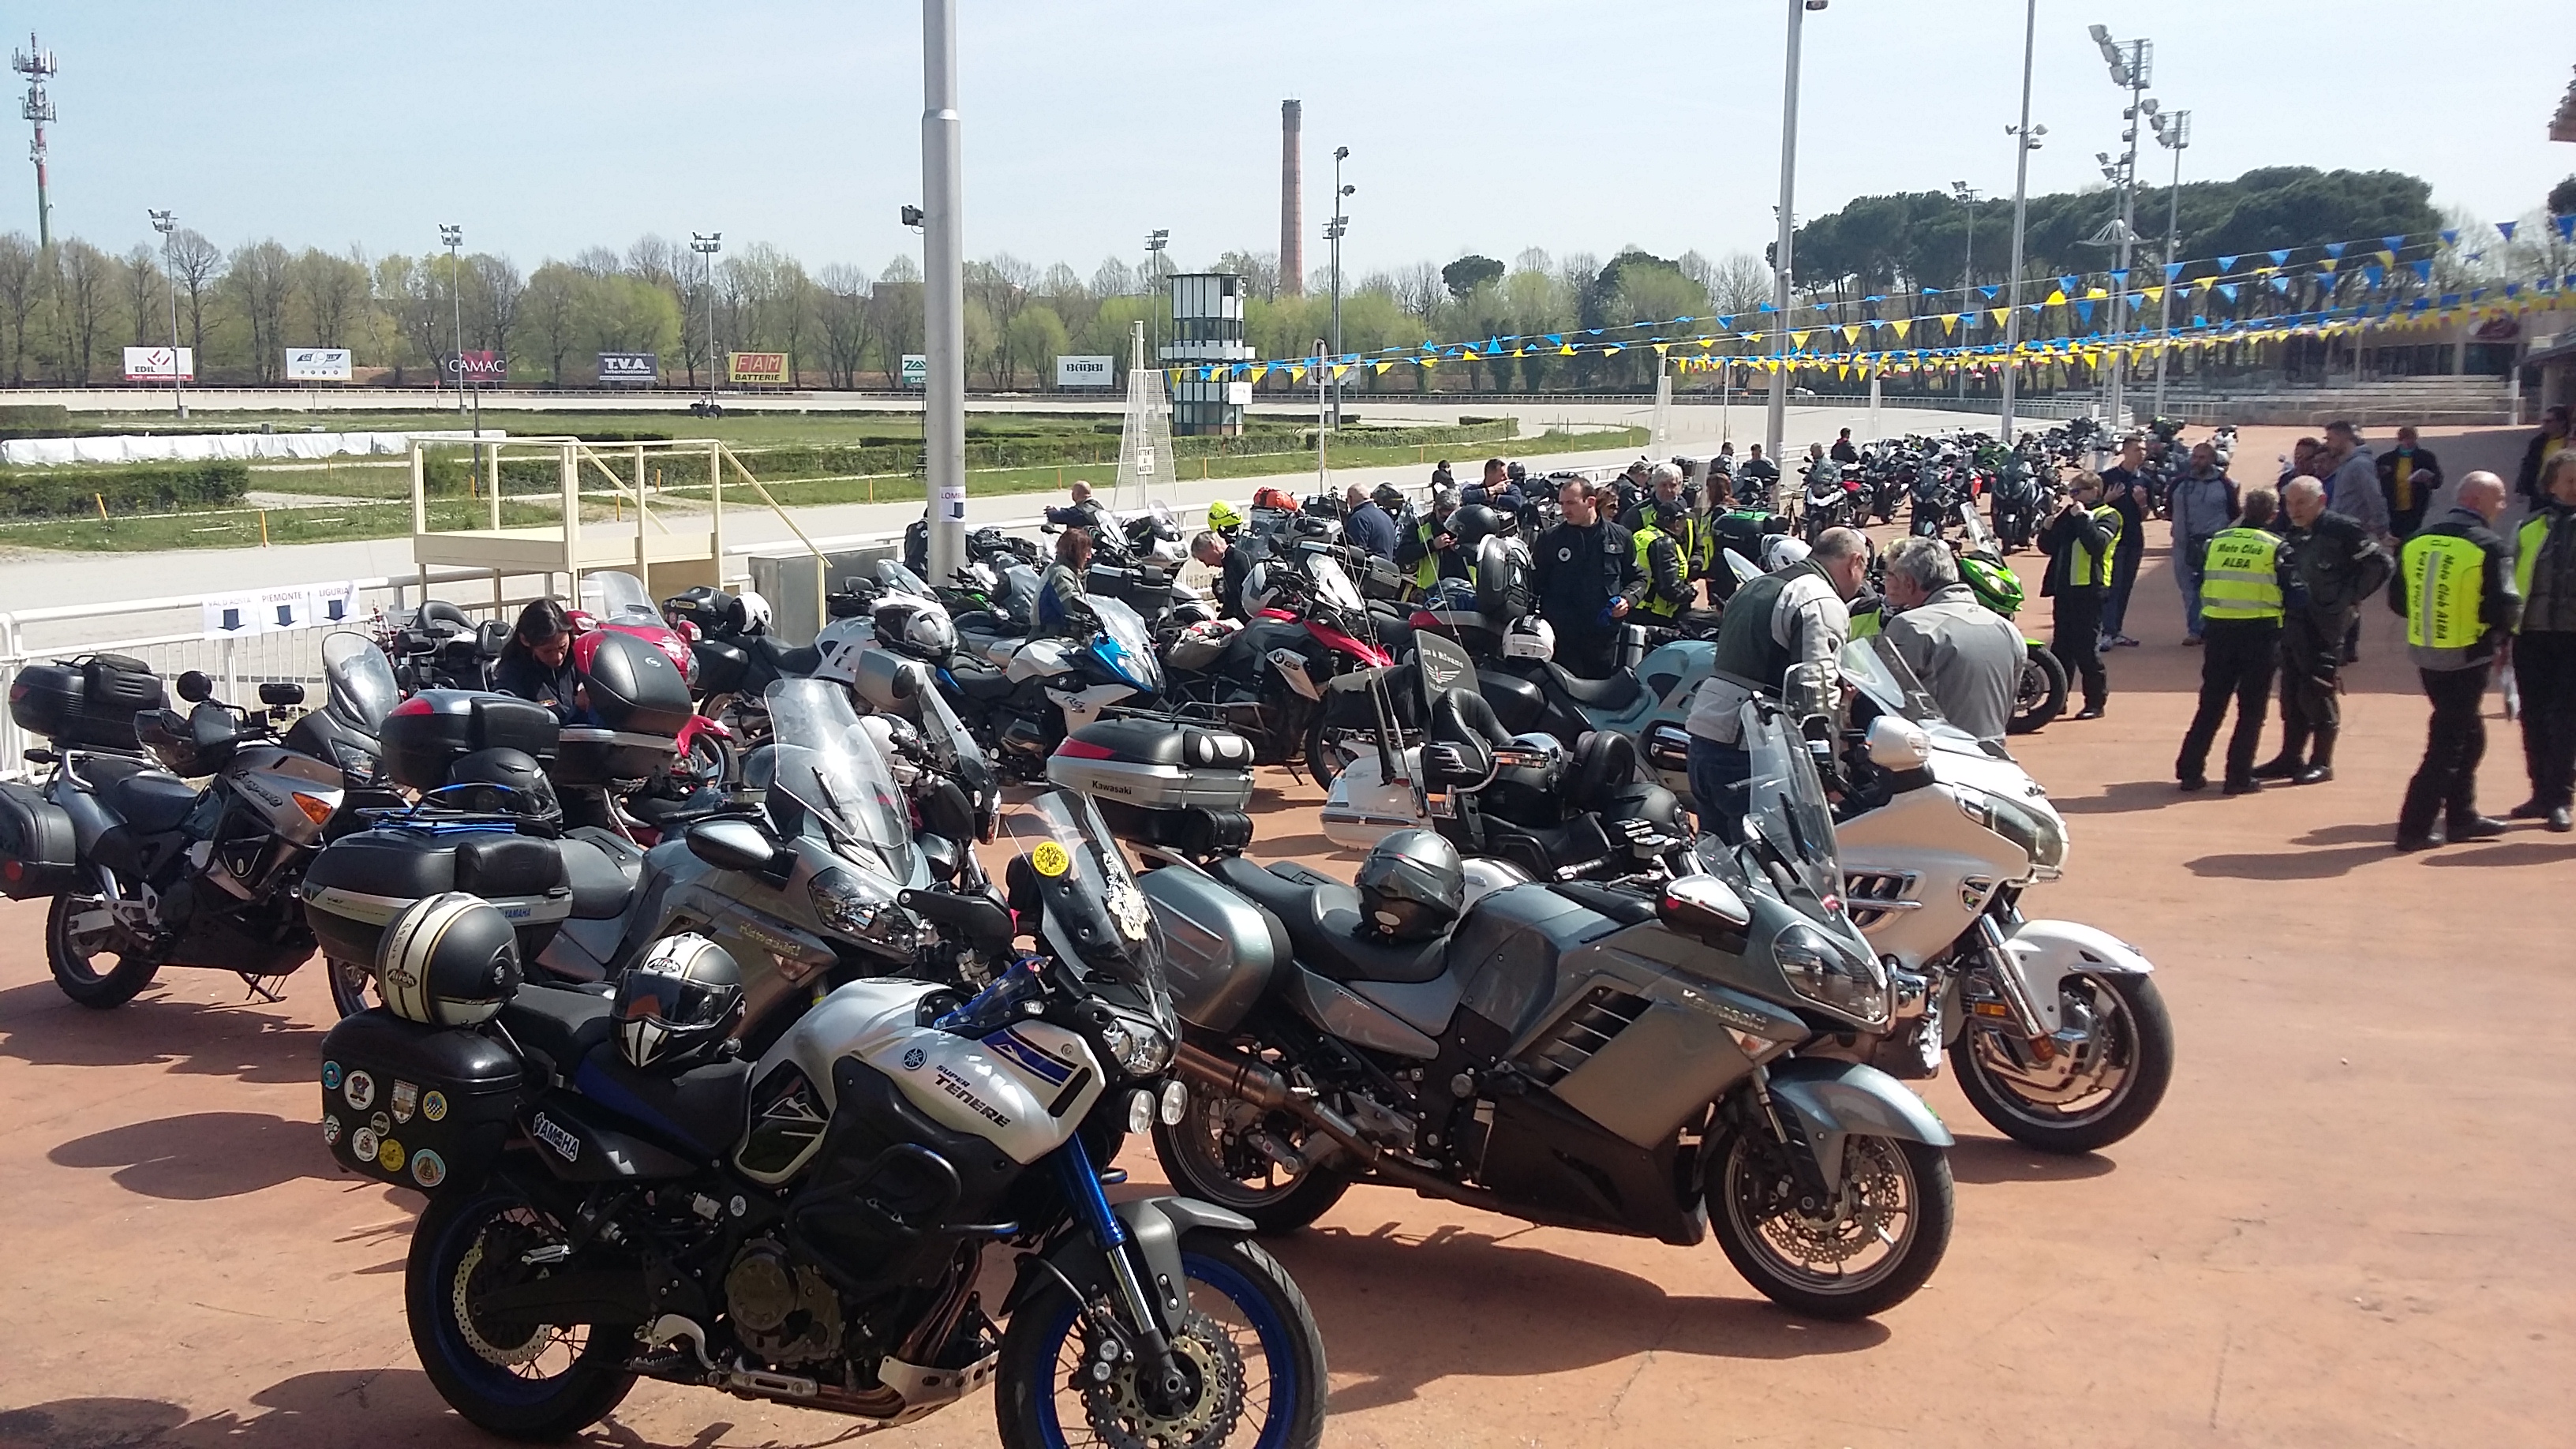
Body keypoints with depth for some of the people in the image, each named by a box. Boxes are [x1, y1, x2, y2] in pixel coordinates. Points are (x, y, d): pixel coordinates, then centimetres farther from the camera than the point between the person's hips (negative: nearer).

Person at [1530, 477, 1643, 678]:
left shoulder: (1619, 537, 6)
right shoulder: (1550, 540, 3)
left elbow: (1637, 577, 16)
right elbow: (1533, 581, 4)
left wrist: (1628, 599, -5)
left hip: (1606, 636, 2)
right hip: (1562, 637, -2)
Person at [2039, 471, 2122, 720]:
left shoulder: (2106, 516, -1)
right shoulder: (2068, 515, 20)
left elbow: (2098, 543, -20)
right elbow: (2047, 547, 16)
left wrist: (2082, 518, -18)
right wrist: (2050, 525, 1)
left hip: (2088, 590, -7)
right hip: (2064, 588, 7)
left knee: (2086, 649, -6)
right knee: (2061, 646, 10)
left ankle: (2095, 702, 1)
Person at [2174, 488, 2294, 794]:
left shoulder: (2216, 542, 4)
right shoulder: (2277, 548, -5)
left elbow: (2201, 585, 9)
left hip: (2218, 629, 3)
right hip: (2260, 632, -3)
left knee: (2210, 705, 12)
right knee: (2252, 709, 5)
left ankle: (2190, 771, 11)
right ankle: (2239, 777, 4)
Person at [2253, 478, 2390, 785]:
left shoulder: (2341, 530, -11)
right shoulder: (2289, 534, 11)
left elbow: (2380, 564, -11)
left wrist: (2349, 599, -9)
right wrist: (2281, 603, 12)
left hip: (2324, 625, -7)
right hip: (2292, 622, 7)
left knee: (2319, 693, -3)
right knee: (2291, 693, 12)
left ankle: (2322, 763, 6)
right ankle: (2291, 757, 21)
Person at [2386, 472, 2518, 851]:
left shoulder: (2418, 540, 4)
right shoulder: (2489, 547, -14)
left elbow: (2398, 599, 7)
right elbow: (2505, 609, -19)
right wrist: (2497, 631, 1)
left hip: (2426, 653, 7)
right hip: (2467, 658, -7)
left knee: (2467, 734, 22)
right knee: (2448, 744, 2)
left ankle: (2461, 816, 30)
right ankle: (2414, 828, 2)